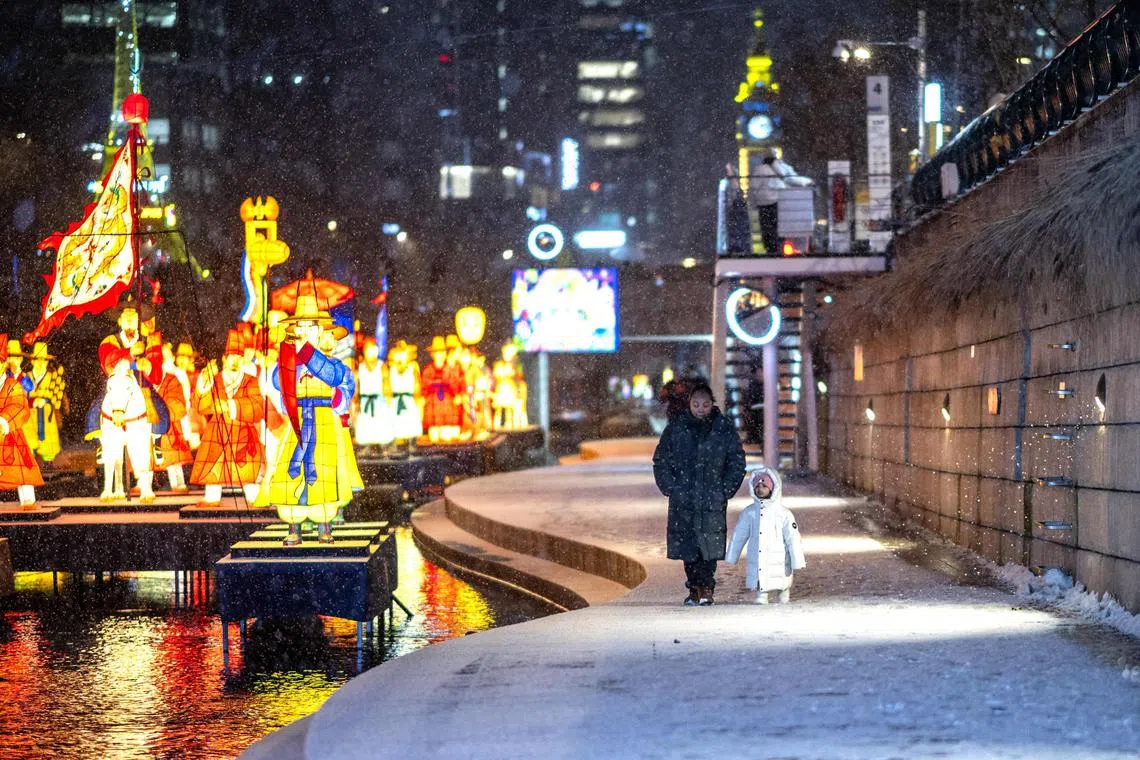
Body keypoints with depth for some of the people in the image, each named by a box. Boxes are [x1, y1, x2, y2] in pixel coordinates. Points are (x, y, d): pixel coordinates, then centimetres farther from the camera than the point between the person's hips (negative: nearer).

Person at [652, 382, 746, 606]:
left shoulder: (725, 430, 3)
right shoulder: (675, 429, 4)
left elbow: (737, 463, 8)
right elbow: (660, 461, 9)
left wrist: (724, 490, -2)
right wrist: (671, 488, -2)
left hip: (713, 502, -1)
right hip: (683, 501, 1)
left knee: (710, 545, -9)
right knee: (687, 547, 3)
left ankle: (705, 588, -3)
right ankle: (695, 589, 12)